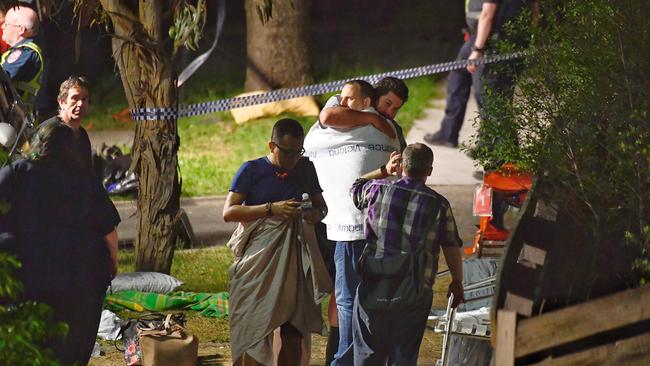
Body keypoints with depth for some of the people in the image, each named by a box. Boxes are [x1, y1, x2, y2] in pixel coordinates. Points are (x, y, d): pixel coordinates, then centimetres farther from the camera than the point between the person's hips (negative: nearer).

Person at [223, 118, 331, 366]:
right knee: (254, 333, -5)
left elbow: (321, 204, 21)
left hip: (294, 261, 4)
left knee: (294, 335, 4)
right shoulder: (252, 171, -3)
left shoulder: (305, 169, 9)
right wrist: (271, 209, -20)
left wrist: (316, 214, -4)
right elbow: (228, 212, -10)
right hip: (258, 261, -4)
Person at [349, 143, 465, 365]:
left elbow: (355, 188, 21)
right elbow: (452, 248, 2)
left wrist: (384, 171, 27)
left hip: (373, 287, 1)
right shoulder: (439, 205, -3)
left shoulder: (378, 190, -2)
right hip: (413, 294, -1)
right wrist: (457, 283, 15)